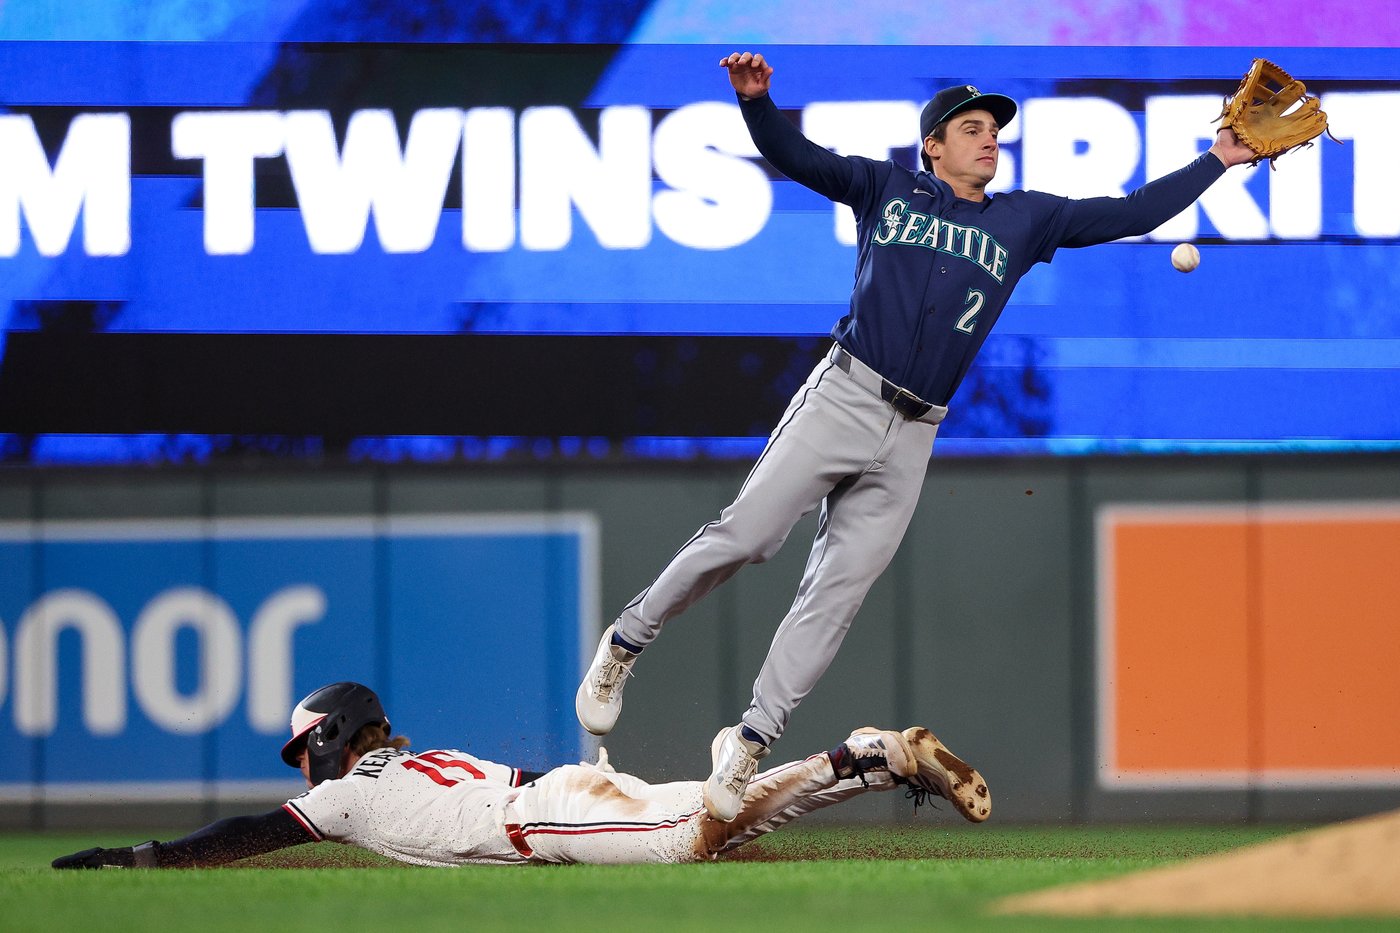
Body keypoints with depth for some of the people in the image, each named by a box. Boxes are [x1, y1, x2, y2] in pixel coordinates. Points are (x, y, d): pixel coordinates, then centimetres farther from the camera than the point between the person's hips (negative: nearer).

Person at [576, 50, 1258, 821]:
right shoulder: (886, 190, 10)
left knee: (836, 595, 0)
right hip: (842, 400, -3)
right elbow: (792, 157, 3)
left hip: (913, 437, 3)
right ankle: (625, 644, 6)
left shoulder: (1024, 220, 17)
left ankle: (750, 740, 5)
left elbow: (1127, 215, 18)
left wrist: (1218, 161, 14)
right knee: (744, 536, -12)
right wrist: (755, 99, -16)